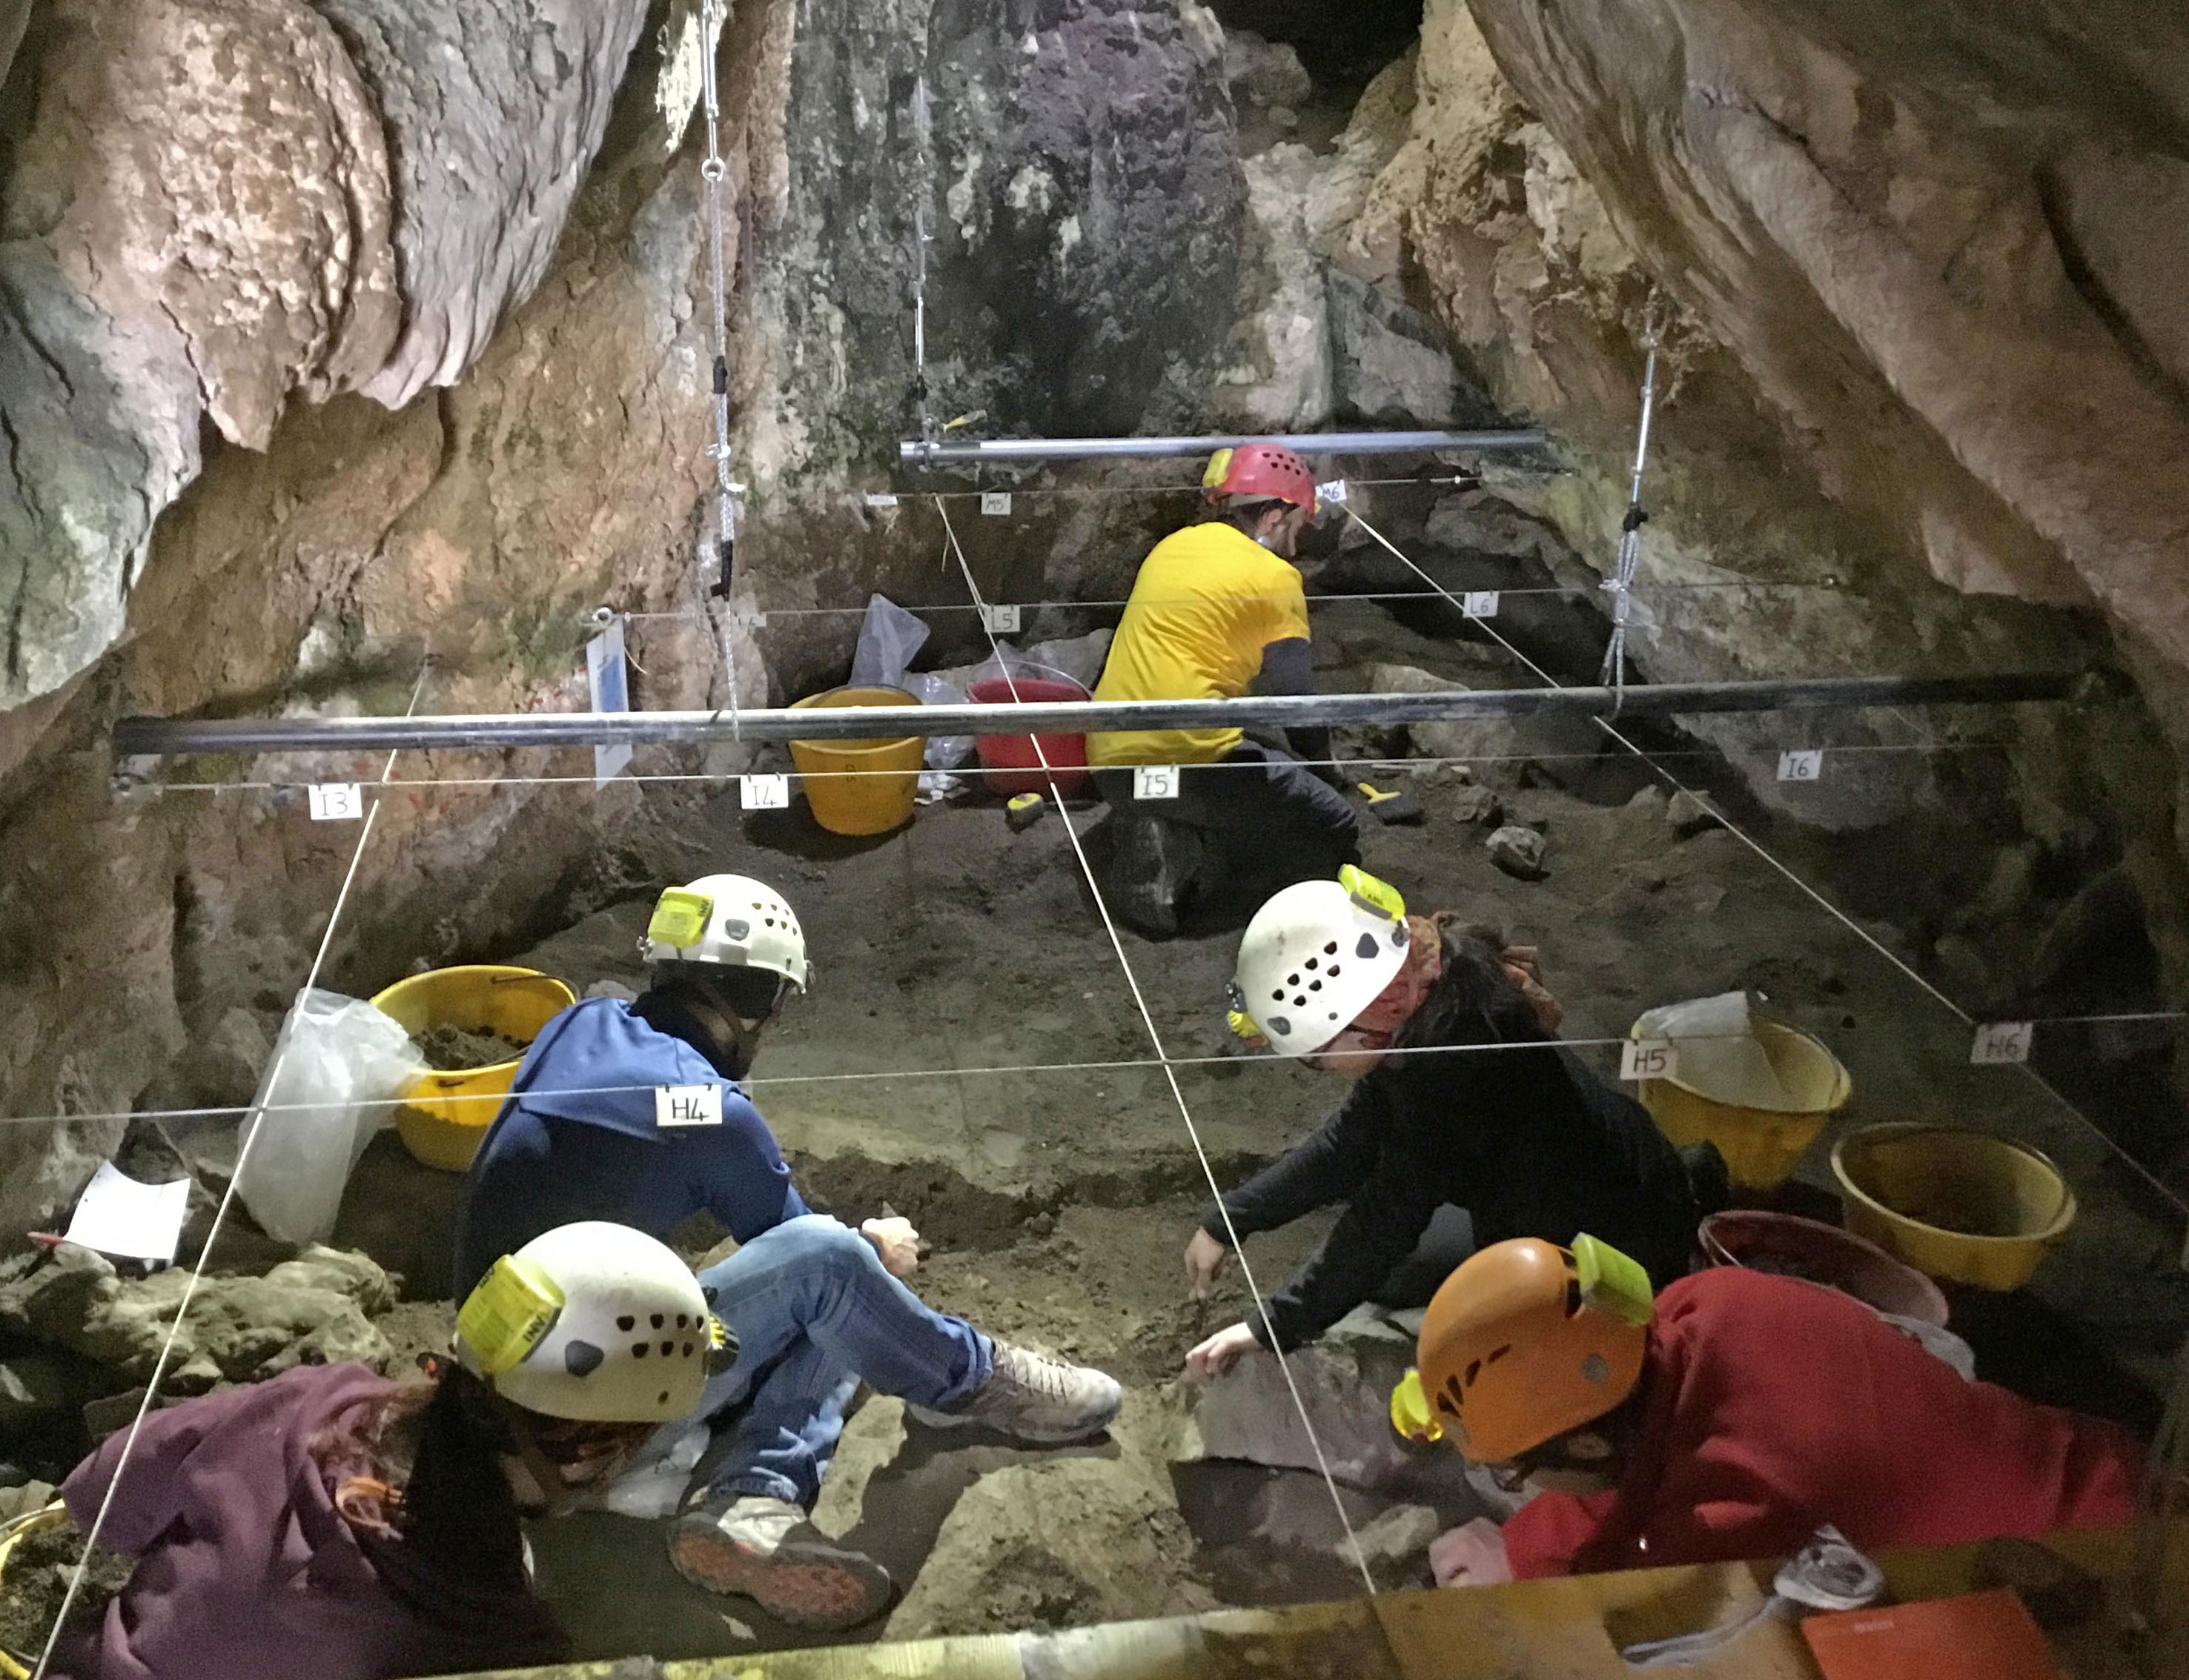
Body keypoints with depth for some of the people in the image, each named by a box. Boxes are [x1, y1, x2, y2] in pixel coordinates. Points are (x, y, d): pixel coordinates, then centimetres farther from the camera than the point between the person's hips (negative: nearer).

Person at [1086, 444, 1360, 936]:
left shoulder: (1174, 545, 20)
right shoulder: (1275, 576, -1)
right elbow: (1298, 702, -6)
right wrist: (1327, 776, 11)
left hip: (1109, 760, 7)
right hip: (1188, 758, -7)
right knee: (1336, 830, 4)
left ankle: (1167, 840, -1)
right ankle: (1182, 852, -9)